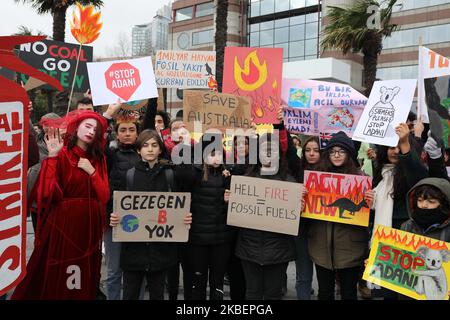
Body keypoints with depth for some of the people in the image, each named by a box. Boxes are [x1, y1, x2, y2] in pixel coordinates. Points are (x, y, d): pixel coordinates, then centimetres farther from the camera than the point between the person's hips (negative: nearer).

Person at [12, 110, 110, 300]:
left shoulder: (98, 159, 9)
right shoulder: (61, 155, -6)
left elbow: (104, 196, 2)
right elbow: (46, 193, -20)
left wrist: (92, 172, -9)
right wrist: (52, 157, -22)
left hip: (89, 225, 5)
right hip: (63, 224, -5)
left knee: (84, 282, 13)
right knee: (55, 279, 3)